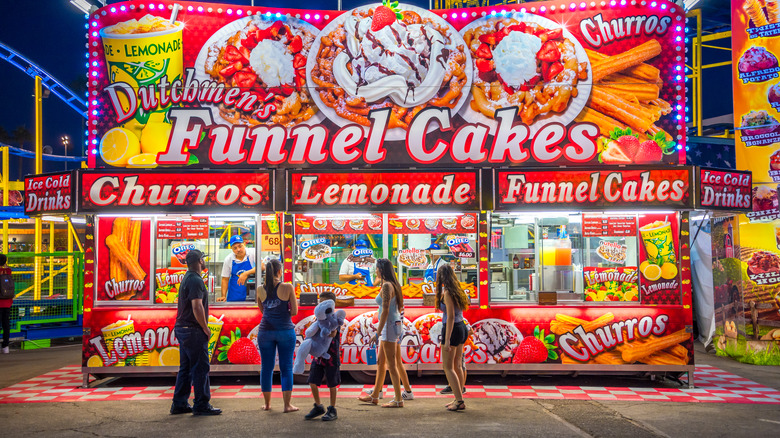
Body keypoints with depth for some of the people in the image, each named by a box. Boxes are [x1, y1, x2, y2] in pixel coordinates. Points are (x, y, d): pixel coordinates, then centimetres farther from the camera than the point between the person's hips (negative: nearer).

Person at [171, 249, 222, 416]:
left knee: (185, 368, 14)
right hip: (193, 331, -10)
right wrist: (206, 329, -13)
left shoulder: (186, 278, 16)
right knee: (200, 368, -4)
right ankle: (201, 405, 1)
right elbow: (197, 307, -23)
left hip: (182, 329, 10)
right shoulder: (196, 280, -16)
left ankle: (179, 404, 18)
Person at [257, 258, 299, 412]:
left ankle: (267, 404, 18)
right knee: (286, 368, 4)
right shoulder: (287, 287, -8)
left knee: (266, 367, 11)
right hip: (285, 330, -3)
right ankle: (287, 405, 4)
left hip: (265, 331, 3)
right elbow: (294, 311, -5)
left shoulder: (260, 290, 1)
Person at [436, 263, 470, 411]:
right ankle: (458, 399, 19)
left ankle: (459, 401, -2)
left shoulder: (447, 292, -15)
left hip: (452, 329, -9)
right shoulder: (457, 290, 8)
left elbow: (451, 317, -20)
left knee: (448, 367, 0)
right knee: (458, 366, 14)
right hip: (462, 327, 9)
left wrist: (447, 340, -20)